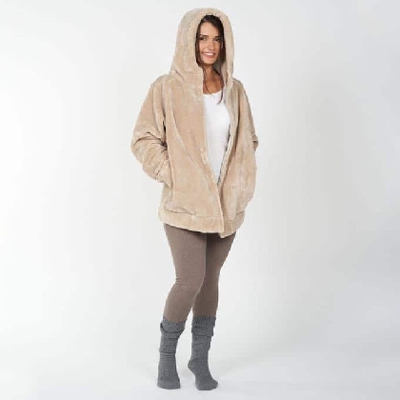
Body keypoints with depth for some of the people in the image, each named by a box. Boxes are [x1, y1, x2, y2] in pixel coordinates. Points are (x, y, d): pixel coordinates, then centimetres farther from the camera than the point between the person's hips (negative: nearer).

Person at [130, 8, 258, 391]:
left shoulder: (234, 90, 6)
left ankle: (200, 358, 27)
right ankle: (167, 353, 19)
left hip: (226, 203, 4)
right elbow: (144, 140, -5)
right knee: (190, 281, -8)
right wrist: (173, 177, -10)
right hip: (185, 203, -4)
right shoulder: (167, 88, -8)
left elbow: (248, 140, 16)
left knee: (210, 280, 11)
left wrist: (241, 181, 6)